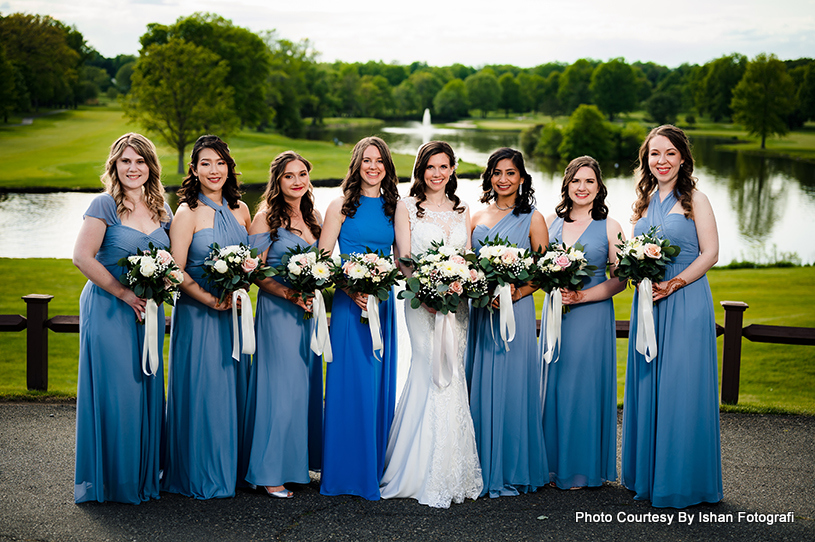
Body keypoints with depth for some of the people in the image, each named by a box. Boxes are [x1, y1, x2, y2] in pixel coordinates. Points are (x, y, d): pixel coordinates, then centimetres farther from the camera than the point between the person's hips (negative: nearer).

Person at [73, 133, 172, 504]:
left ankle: (143, 477, 20)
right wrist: (124, 293, -15)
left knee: (146, 389, 8)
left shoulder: (161, 209, 10)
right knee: (113, 393, -3)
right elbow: (82, 257, -14)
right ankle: (111, 481, 9)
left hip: (148, 309, 6)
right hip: (108, 309, -6)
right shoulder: (104, 205, -8)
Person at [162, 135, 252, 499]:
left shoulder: (239, 209, 8)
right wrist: (212, 300, -17)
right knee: (200, 390, -1)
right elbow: (177, 272, -12)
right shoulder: (188, 213, -9)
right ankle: (198, 476, 10)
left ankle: (230, 469, 24)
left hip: (235, 313, 5)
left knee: (232, 385, 11)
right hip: (197, 314, -5)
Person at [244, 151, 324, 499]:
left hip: (309, 311, 7)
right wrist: (290, 294, -20)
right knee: (280, 388, -5)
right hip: (277, 311, -6)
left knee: (307, 386, 11)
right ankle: (270, 473, 2)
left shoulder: (313, 217, 11)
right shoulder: (266, 218, -7)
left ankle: (303, 461, 22)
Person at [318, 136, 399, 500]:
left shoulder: (393, 208, 10)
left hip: (383, 303, 4)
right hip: (349, 303, -3)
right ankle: (346, 473, 7)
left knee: (380, 385, 6)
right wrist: (350, 288, -15)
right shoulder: (342, 206, 1)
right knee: (350, 384, -3)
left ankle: (375, 470, 17)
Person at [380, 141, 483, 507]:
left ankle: (451, 473, 8)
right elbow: (404, 259, -2)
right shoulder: (407, 207, 4)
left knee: (450, 377, 0)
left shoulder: (461, 212, 16)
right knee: (434, 376, -12)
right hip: (420, 301, -4)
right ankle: (432, 479, -5)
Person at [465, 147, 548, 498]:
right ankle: (482, 470, 13)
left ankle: (511, 472, 6)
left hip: (516, 310, -4)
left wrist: (517, 292, -17)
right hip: (479, 312, 4)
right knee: (479, 387, 4)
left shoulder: (532, 219, 3)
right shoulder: (477, 218, 14)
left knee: (511, 387, -3)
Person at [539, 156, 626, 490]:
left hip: (591, 315, -4)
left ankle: (582, 470, 10)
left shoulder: (609, 227, -2)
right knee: (553, 385, 5)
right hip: (555, 315, 4)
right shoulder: (551, 222, 8)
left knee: (584, 387, -1)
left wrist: (582, 296, -15)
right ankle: (555, 466, 16)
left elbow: (619, 280, -4)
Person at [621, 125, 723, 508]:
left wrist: (673, 284, -17)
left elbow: (710, 253, -8)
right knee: (646, 387, 8)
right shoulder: (644, 202, 14)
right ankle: (647, 475, 19)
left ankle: (681, 481, 5)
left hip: (685, 301, -6)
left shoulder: (694, 200, -3)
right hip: (648, 302, 6)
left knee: (680, 388, -4)